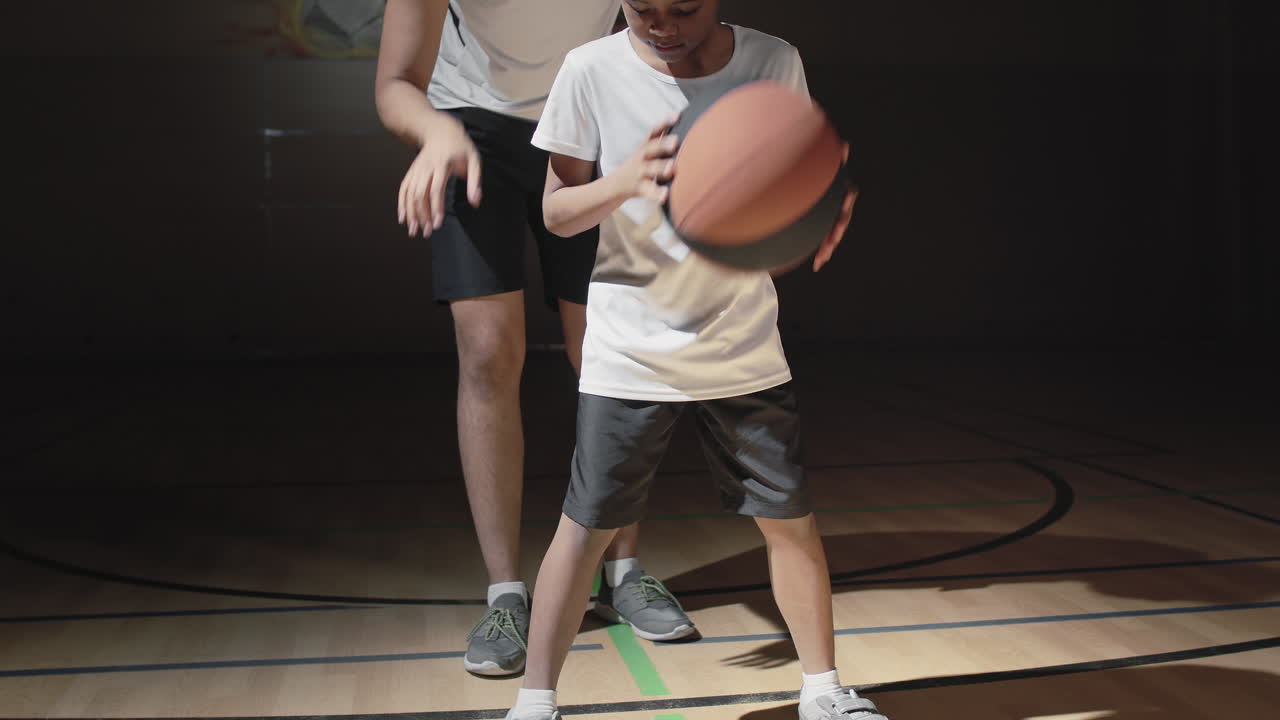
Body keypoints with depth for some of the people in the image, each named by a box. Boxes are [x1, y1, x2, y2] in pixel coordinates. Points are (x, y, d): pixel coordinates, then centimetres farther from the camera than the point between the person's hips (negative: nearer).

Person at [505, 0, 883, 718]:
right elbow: (556, 211, -4)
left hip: (746, 346, 2)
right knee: (587, 525, 0)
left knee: (791, 518, 7)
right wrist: (623, 182, -26)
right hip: (630, 353, -2)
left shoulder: (776, 63, -4)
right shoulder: (592, 72, -9)